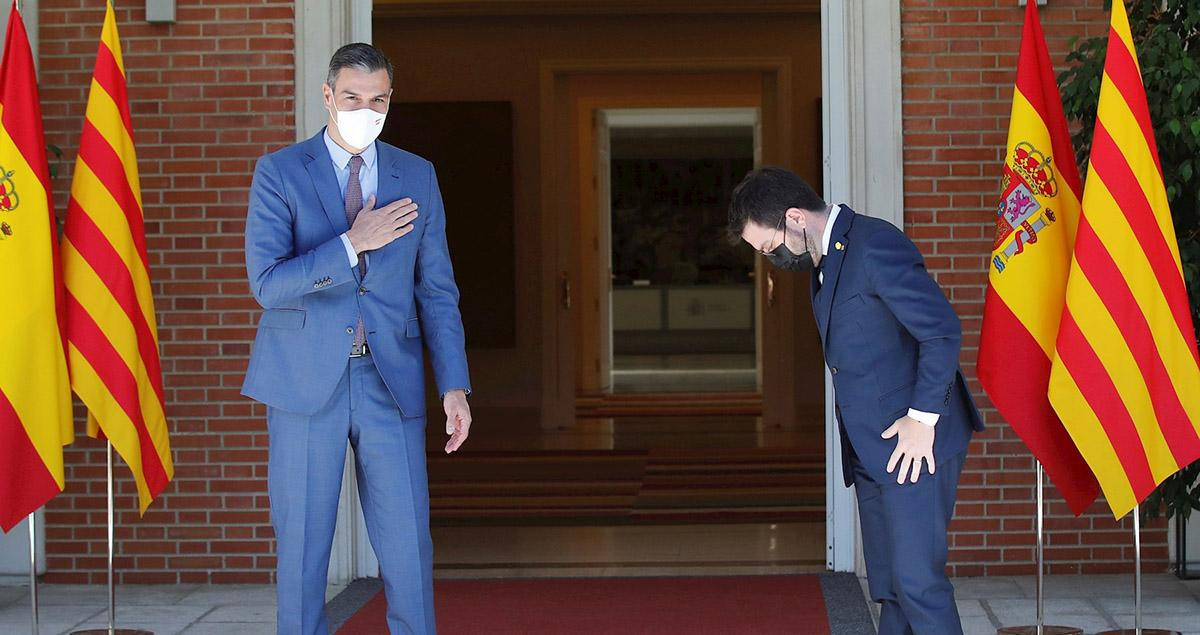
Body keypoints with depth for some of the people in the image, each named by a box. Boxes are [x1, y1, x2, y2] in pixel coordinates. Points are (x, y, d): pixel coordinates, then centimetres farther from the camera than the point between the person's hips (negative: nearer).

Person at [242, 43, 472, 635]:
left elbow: (437, 290, 9)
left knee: (409, 544, 0)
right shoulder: (279, 173, 0)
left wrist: (454, 386, 0)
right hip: (306, 381, -2)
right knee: (301, 545, 3)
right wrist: (353, 244, -18)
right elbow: (267, 283, -10)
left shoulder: (417, 176, 9)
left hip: (391, 382, 2)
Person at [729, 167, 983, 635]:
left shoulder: (876, 246, -16)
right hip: (871, 450, 10)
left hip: (915, 440, -10)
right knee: (890, 588, 10)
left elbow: (943, 331, -20)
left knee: (918, 581, -11)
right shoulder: (822, 259, 14)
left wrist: (923, 419, -19)